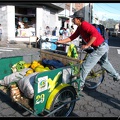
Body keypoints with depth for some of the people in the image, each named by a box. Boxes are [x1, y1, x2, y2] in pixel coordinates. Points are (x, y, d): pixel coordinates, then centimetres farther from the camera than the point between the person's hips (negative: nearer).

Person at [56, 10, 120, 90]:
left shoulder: (84, 24, -19)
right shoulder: (79, 28, 10)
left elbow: (95, 34, -31)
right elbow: (72, 37, 10)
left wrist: (87, 45, -30)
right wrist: (61, 41, 5)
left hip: (100, 48, -11)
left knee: (85, 66, -7)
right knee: (104, 62, 32)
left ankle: (80, 85, 6)